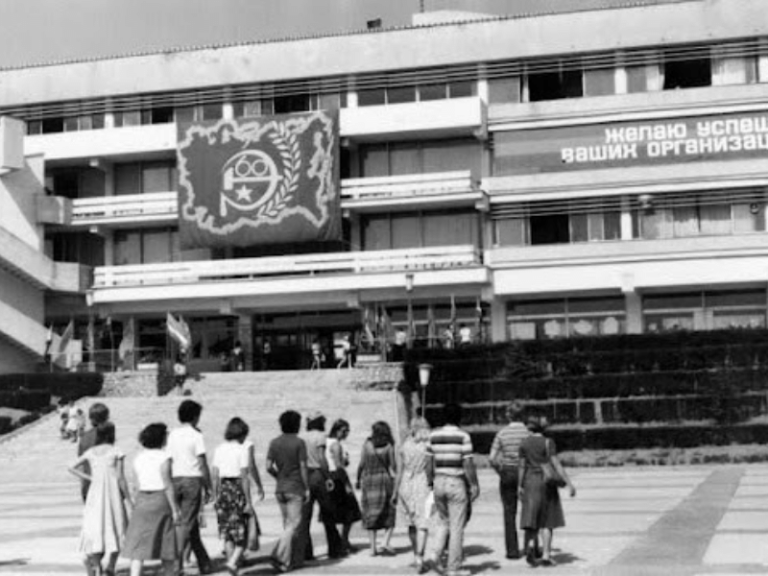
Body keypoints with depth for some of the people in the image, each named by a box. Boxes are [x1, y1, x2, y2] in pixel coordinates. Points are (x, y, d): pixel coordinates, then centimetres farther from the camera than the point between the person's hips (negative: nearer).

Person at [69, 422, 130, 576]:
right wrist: (128, 498, 1)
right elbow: (120, 478, -6)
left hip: (94, 493, 3)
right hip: (113, 494, -3)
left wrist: (89, 478, 4)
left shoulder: (90, 452, 9)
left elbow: (72, 468, 2)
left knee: (96, 531, 2)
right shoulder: (116, 452, -2)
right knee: (117, 532, 8)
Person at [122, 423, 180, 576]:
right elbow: (167, 485, -12)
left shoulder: (138, 458, 7)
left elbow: (138, 485, 10)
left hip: (142, 500, 4)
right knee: (166, 541, 9)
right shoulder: (163, 457, -9)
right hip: (160, 500, -4)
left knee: (138, 542, 0)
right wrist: (175, 509, -8)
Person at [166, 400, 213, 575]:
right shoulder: (196, 435, -6)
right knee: (186, 524, -3)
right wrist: (208, 488, -2)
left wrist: (170, 487, 15)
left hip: (175, 480, 5)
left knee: (192, 523, 13)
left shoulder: (172, 434, 9)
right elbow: (203, 464, -8)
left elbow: (169, 463, 9)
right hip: (192, 480, -5)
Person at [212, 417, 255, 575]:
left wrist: (216, 497, 14)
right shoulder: (241, 451, -8)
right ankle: (233, 562, -15)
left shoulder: (219, 449, 7)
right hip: (237, 490, -5)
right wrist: (249, 502, -8)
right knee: (241, 531, 3)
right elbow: (244, 478, -10)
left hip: (223, 489, 5)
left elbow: (215, 476, 6)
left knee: (227, 532, 11)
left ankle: (232, 562, 10)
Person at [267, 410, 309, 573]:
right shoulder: (299, 443, -9)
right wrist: (307, 489, -4)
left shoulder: (274, 443, 4)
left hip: (280, 489, 5)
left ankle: (296, 559, 18)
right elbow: (303, 467, -10)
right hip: (295, 488, -5)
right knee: (293, 525, -4)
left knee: (288, 524, 14)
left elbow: (269, 466, -1)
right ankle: (279, 556, -19)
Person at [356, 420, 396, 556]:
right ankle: (385, 543, -7)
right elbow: (393, 466, -4)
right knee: (389, 513, 8)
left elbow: (362, 464, 0)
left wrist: (358, 479, 12)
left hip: (368, 479, 2)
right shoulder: (389, 446, -3)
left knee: (371, 514, 7)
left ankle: (373, 548, 4)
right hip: (385, 479, -1)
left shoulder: (367, 444, 0)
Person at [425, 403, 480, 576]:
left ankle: (435, 556, 2)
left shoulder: (434, 435, 3)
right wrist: (474, 486, -4)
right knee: (456, 527, 4)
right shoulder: (463, 436, -10)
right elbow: (468, 464, -11)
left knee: (443, 523, 21)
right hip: (457, 483, -4)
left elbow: (430, 463, 6)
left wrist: (430, 484, 15)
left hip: (439, 482, 4)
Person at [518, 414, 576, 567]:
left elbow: (522, 466, 4)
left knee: (532, 519, 7)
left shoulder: (524, 443, 1)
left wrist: (520, 486, 14)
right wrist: (569, 484, -11)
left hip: (530, 483, 2)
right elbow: (556, 464, -13)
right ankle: (545, 556, 2)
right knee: (546, 522, 6)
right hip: (546, 483, -2)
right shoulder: (548, 442, -9)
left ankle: (530, 546, -17)